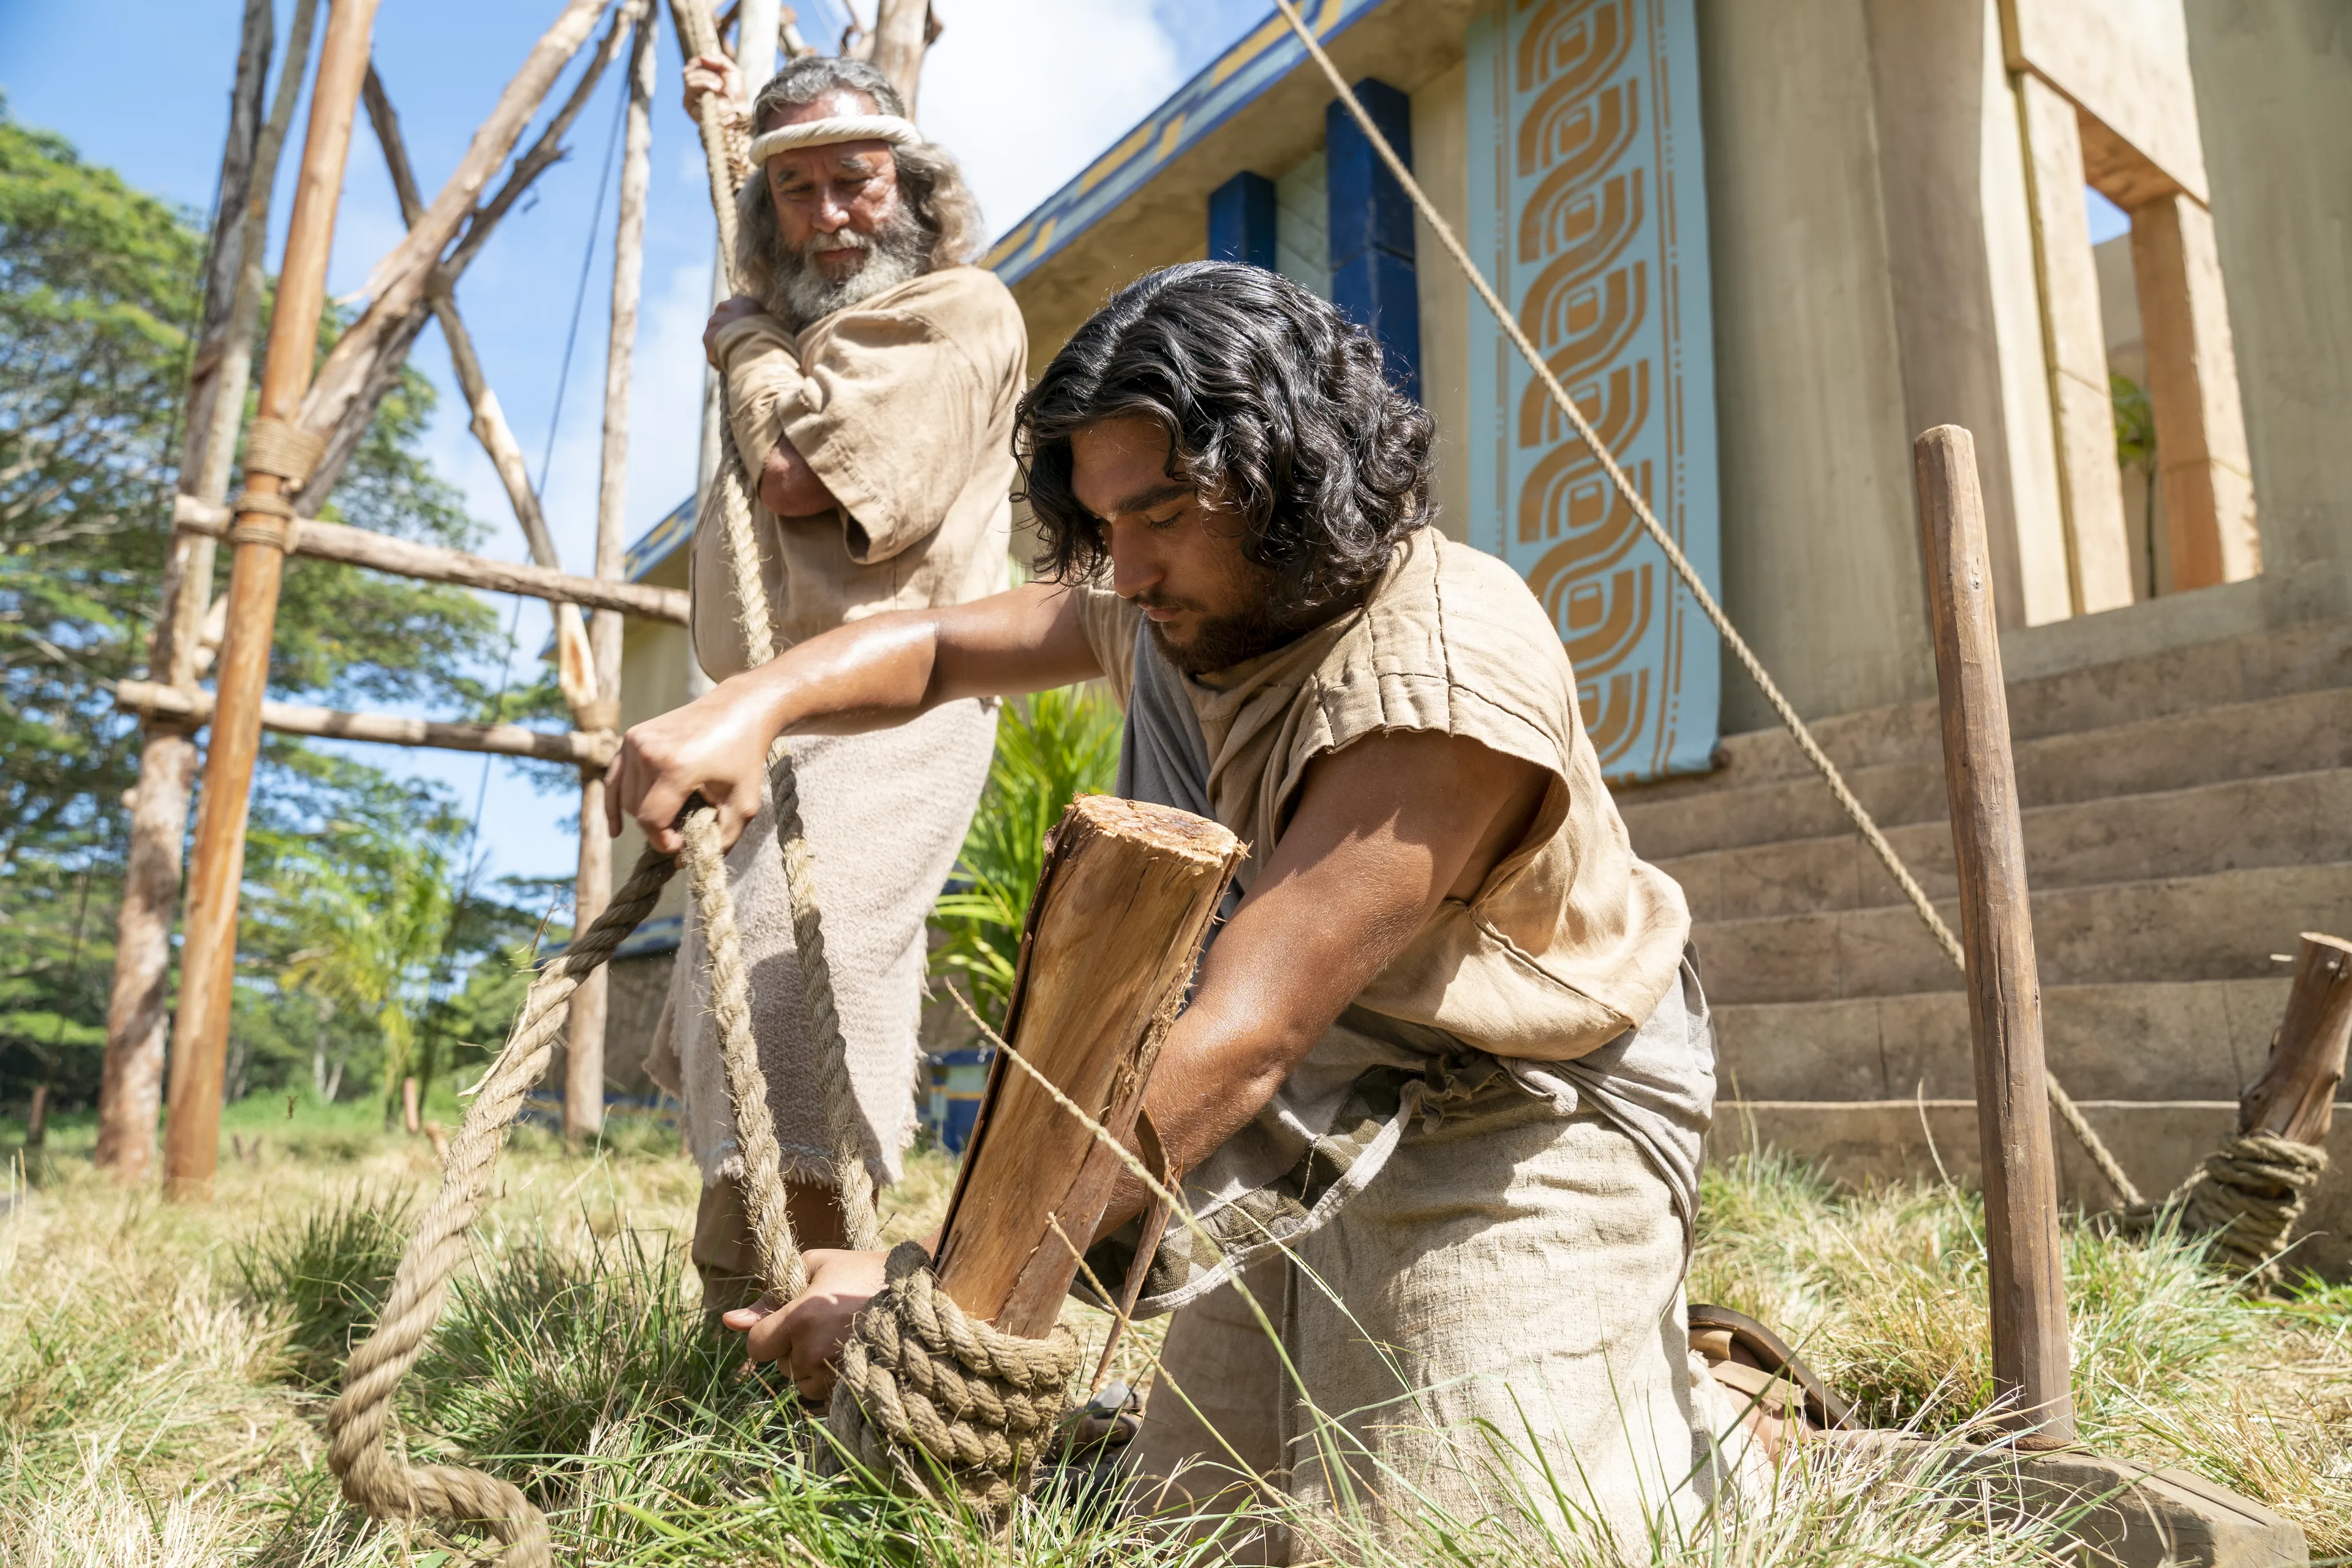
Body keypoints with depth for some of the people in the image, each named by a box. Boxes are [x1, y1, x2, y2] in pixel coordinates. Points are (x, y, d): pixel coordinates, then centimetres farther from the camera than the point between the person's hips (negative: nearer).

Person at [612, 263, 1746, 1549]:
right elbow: (934, 647, 5)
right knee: (1194, 1516, 6)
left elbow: (1236, 1044, -36)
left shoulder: (1439, 680, -30)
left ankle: (1718, 1412, 17)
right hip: (1296, 1123, 7)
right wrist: (754, 705, -17)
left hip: (1511, 1131, -7)